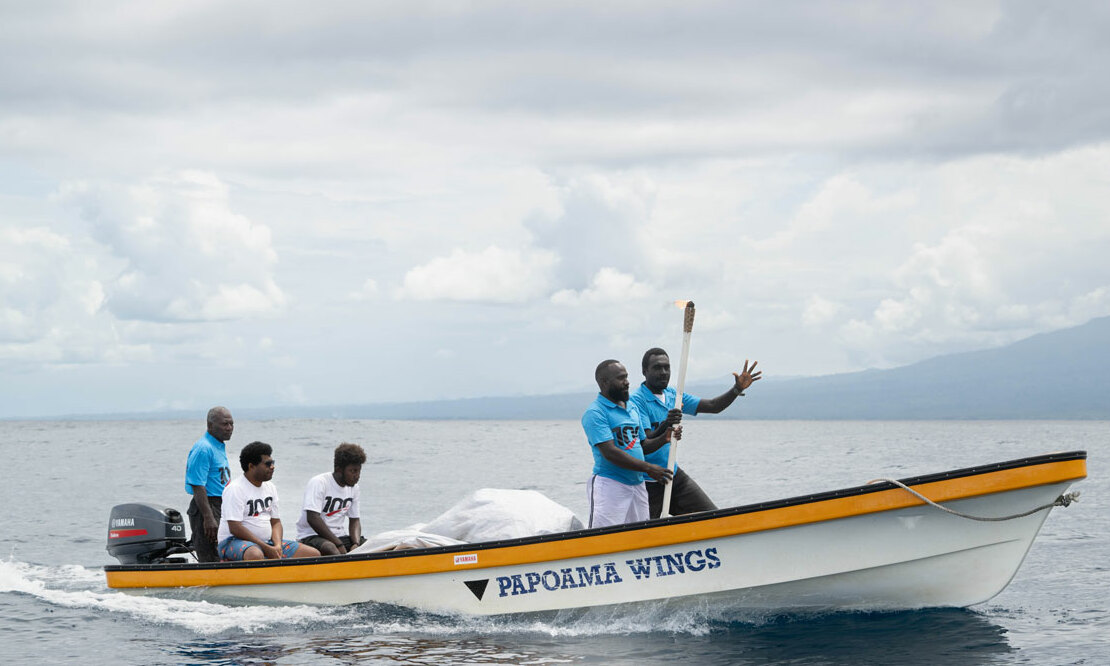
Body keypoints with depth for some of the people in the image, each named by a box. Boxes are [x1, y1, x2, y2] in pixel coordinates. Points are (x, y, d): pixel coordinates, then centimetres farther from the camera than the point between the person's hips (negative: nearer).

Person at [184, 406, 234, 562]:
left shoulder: (220, 446, 16)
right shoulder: (203, 448, -16)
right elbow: (197, 486, -20)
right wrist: (208, 518, -25)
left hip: (221, 507, 10)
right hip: (207, 507, -10)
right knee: (210, 561, -10)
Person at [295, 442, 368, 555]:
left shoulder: (353, 487, 11)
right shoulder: (318, 483, -13)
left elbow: (354, 521, 14)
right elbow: (312, 518, -21)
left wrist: (356, 544, -9)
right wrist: (339, 545, -24)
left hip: (339, 536, 7)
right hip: (311, 536, -7)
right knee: (331, 549, -40)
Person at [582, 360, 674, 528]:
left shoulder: (632, 408, 17)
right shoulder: (595, 413, -10)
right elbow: (610, 452, -19)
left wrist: (665, 437, 1)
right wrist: (648, 468, -21)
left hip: (637, 485, 8)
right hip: (609, 484, -8)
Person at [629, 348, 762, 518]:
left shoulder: (673, 395, 10)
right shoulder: (637, 400, -15)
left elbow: (713, 406, 7)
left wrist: (737, 389, -8)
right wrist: (664, 427, -44)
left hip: (674, 474, 7)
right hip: (649, 482, -7)